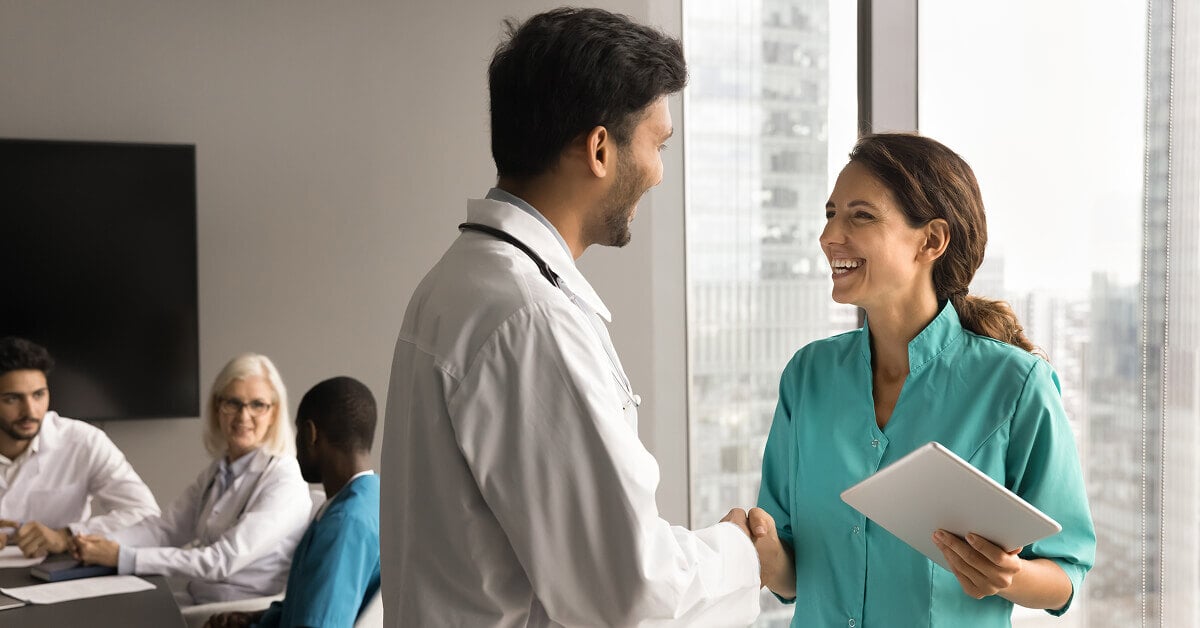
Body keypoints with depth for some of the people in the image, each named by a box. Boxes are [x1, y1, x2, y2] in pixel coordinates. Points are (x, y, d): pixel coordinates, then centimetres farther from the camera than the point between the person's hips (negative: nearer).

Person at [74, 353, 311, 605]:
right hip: (193, 601, 7)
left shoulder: (284, 483, -15)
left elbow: (223, 561, -21)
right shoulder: (217, 471, 11)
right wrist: (105, 542, -13)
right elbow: (165, 527, 6)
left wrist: (122, 557, -23)